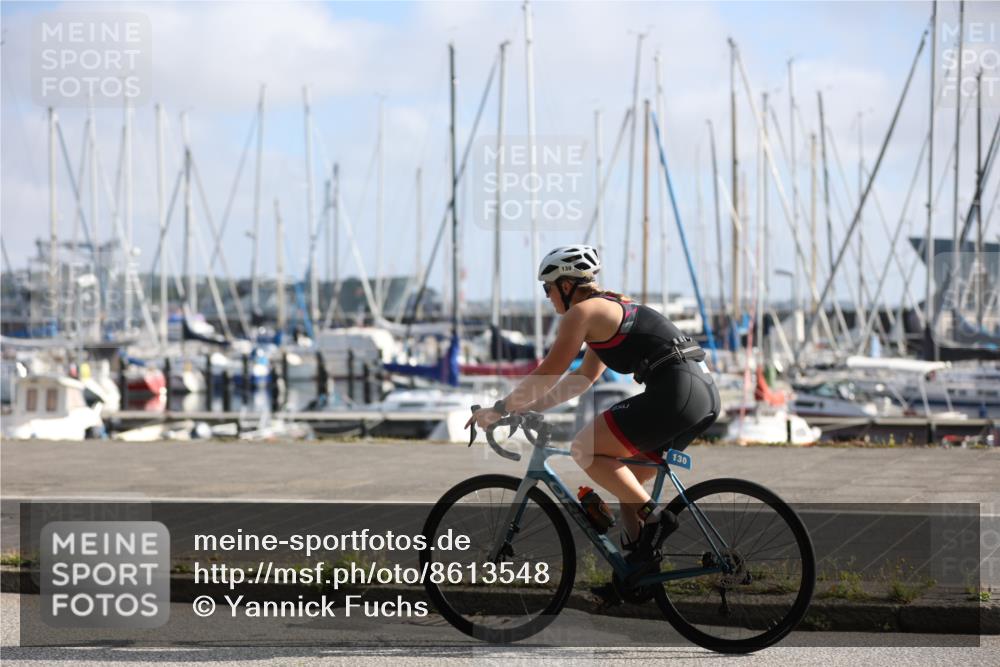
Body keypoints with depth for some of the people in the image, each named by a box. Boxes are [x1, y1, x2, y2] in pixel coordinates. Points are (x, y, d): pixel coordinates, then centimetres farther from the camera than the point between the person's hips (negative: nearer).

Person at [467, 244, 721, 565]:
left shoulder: (582, 311, -1)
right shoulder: (612, 308, 27)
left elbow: (547, 373, 0)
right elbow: (583, 377, 33)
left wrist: (499, 409, 10)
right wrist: (529, 406, 31)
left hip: (676, 392, -10)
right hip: (706, 392, 10)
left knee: (585, 449, -4)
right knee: (624, 479, 19)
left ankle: (654, 515, -9)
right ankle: (634, 566, 16)